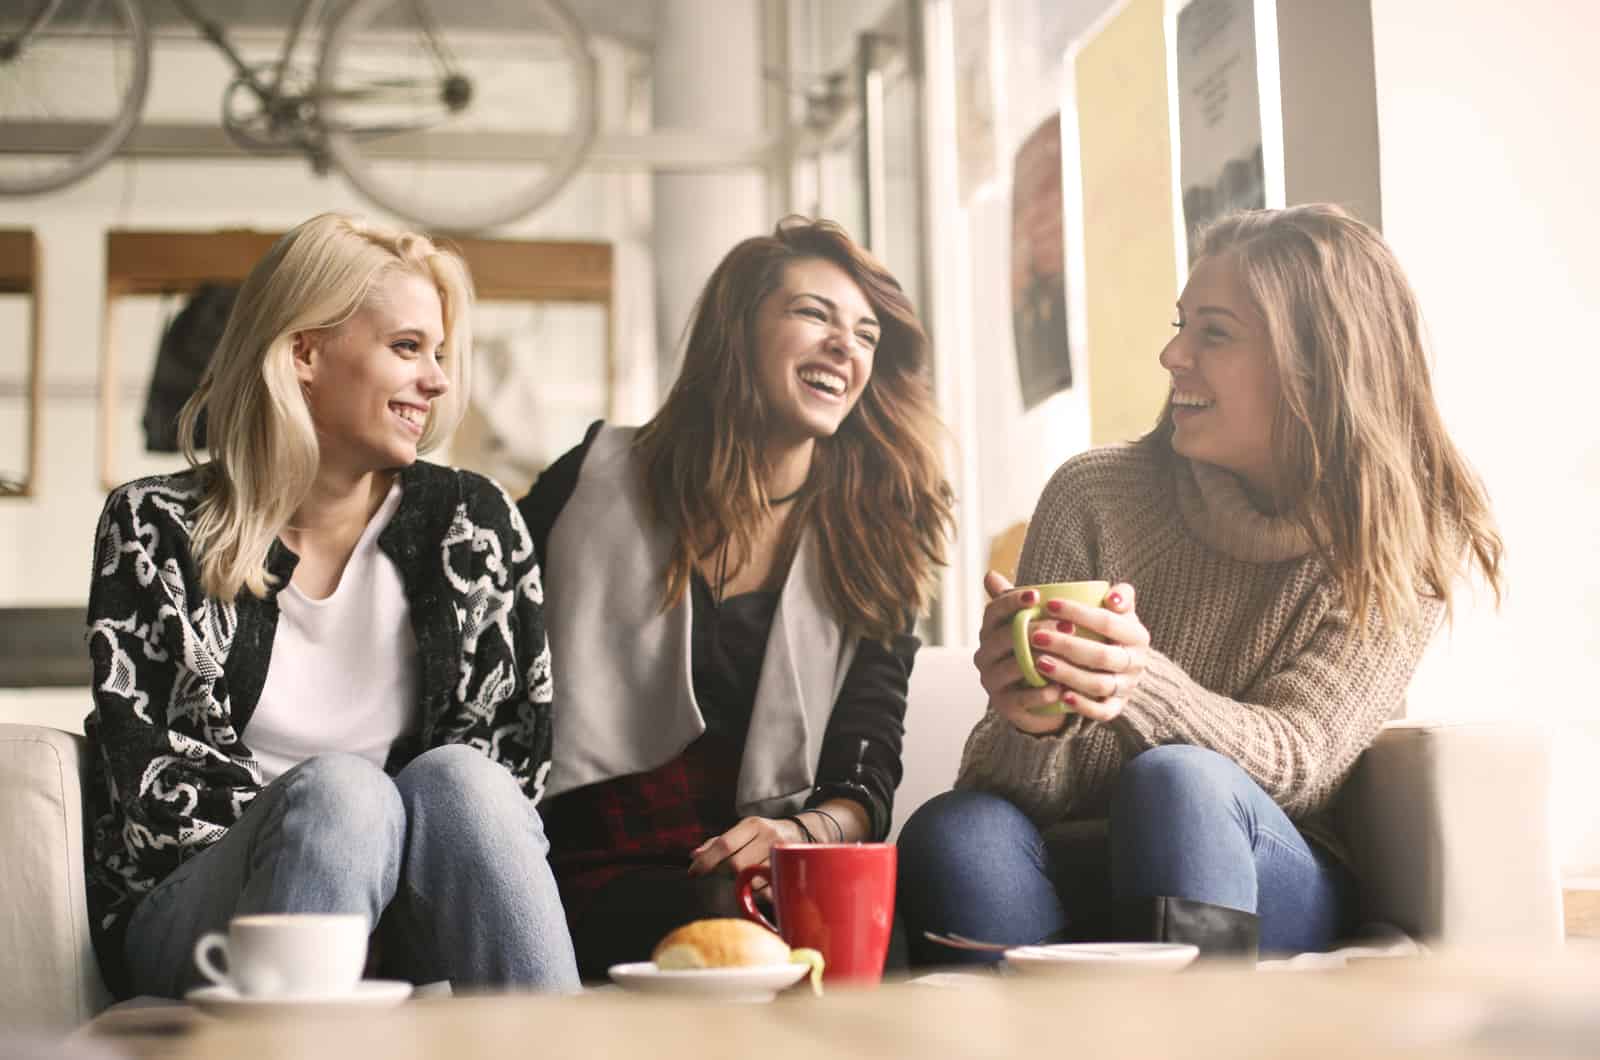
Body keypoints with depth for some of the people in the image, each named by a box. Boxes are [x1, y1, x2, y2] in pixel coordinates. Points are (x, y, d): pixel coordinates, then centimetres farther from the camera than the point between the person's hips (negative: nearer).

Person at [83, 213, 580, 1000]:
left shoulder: (472, 525, 9)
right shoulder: (154, 529, 4)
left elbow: (522, 747, 5)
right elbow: (146, 778, -3)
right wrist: (340, 817, -17)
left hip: (411, 923, 2)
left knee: (456, 779, -30)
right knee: (338, 787, -32)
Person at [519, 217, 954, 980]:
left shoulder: (873, 545, 12)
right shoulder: (600, 479, 7)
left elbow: (865, 782, 6)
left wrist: (804, 831, -18)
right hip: (589, 879, -2)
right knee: (734, 919, -35)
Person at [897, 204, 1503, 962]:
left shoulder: (1412, 540, -2)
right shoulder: (1093, 494, -2)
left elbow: (1295, 759, -13)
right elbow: (1015, 784, -4)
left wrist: (1142, 687, -34)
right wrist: (1031, 725, -30)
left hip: (1277, 886, -1)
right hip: (1083, 879, 1)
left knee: (1178, 782, -34)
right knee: (956, 835, -32)